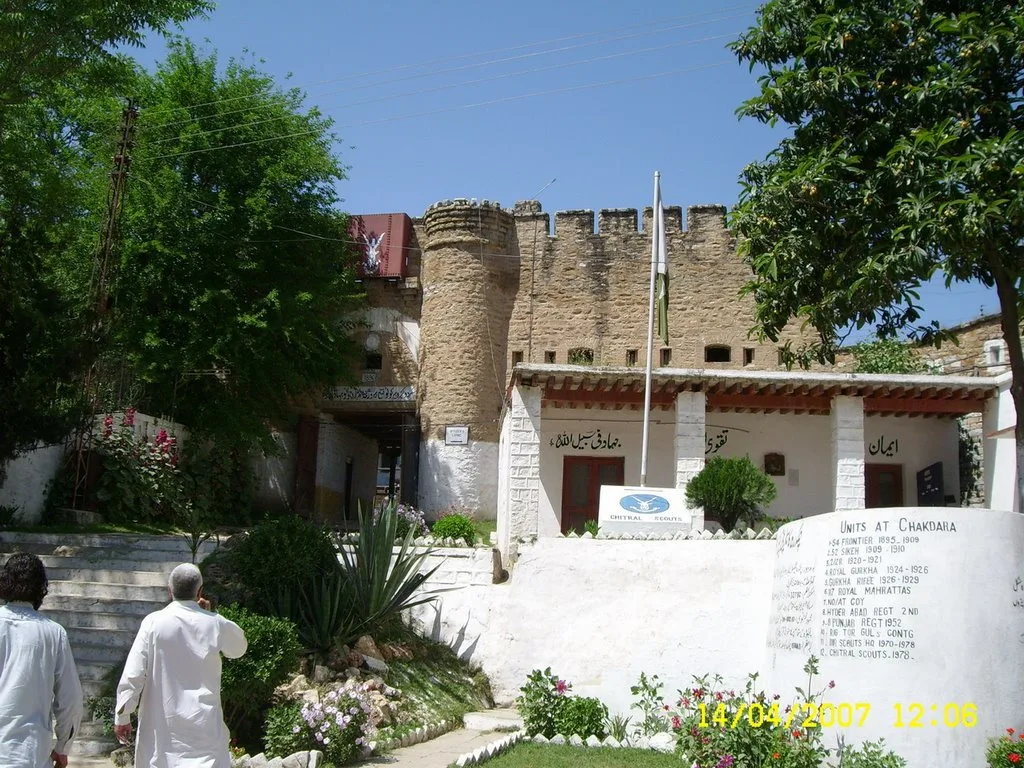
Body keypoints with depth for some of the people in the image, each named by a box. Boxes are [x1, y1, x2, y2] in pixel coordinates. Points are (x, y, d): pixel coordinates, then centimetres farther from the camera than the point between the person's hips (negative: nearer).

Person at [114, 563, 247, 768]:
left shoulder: (153, 622, -6)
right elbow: (239, 648, 18)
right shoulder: (215, 624, -3)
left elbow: (133, 673, -6)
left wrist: (122, 716, 2)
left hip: (160, 722, 1)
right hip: (203, 724, -1)